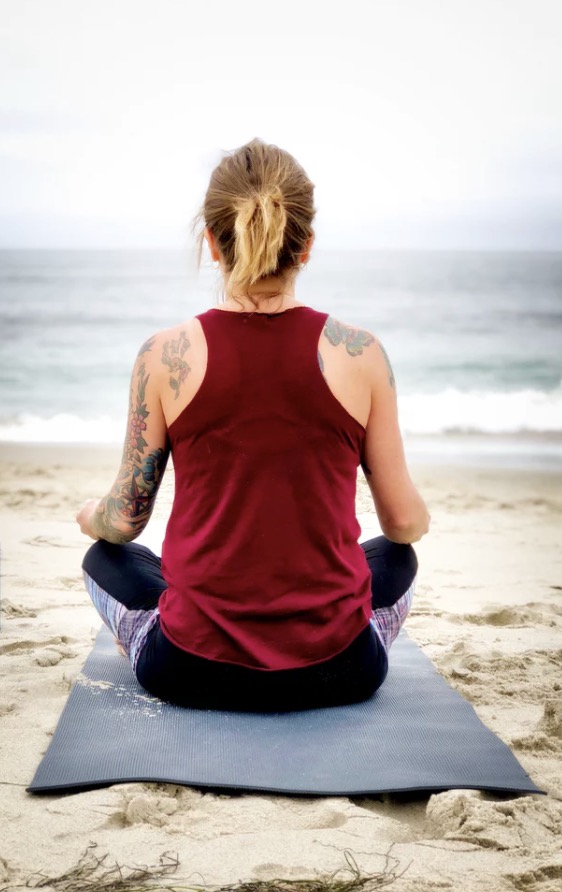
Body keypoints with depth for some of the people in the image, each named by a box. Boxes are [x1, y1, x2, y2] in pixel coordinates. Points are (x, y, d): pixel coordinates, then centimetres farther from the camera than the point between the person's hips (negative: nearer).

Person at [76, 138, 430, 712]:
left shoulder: (165, 356, -9)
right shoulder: (359, 354, -8)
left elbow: (124, 520, 1)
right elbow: (405, 522, 1)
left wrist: (90, 515, 26)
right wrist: (418, 519, 26)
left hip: (192, 671, -1)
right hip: (336, 674, 1)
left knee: (105, 559, 30)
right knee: (397, 559, 34)